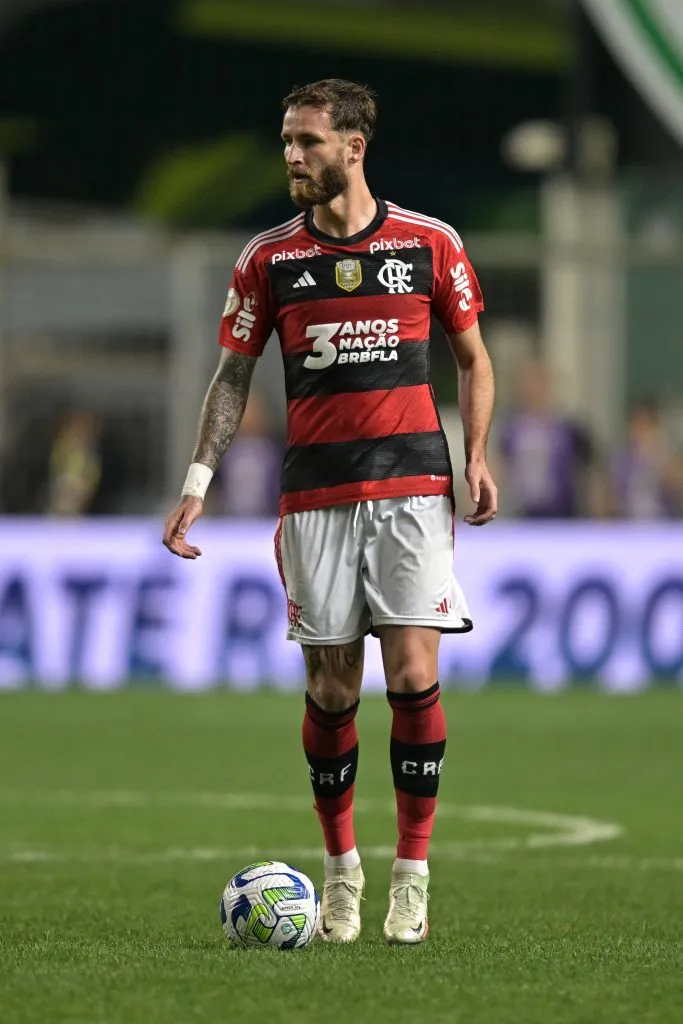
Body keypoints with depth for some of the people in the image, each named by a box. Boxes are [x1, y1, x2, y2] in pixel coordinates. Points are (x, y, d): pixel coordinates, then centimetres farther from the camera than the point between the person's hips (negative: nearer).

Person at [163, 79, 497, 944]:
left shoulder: (429, 242, 3)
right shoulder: (268, 257, 6)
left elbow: (473, 359, 11)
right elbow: (235, 375, 10)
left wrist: (477, 458, -2)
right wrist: (198, 481, 1)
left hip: (411, 484, -1)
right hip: (313, 497, 1)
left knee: (413, 676, -9)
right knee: (330, 690, 1)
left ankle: (412, 874, -1)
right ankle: (341, 868, 15)